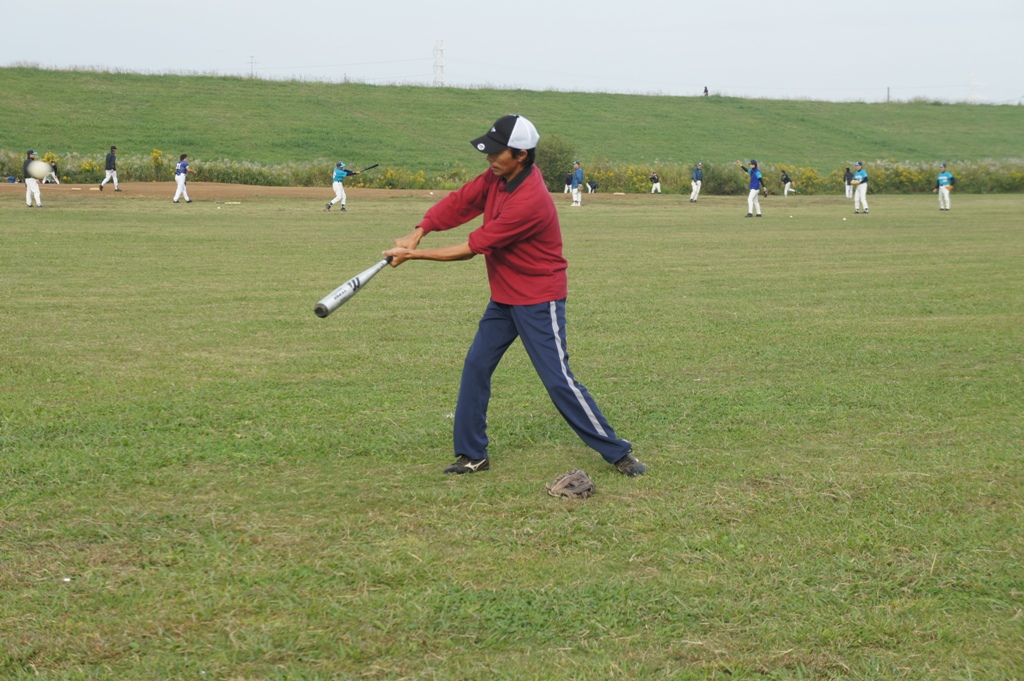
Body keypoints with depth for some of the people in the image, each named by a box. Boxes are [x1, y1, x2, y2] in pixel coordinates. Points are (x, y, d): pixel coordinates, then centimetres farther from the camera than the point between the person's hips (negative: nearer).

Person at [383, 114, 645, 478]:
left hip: (539, 301, -9)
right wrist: (416, 234, -16)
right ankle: (472, 454, 17)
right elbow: (458, 202, 1)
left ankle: (618, 452, 1)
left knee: (557, 379, -9)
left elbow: (473, 247, -26)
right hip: (503, 296, 9)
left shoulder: (530, 202, -30)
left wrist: (414, 255, -20)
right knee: (476, 366, 7)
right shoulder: (497, 177, -4)